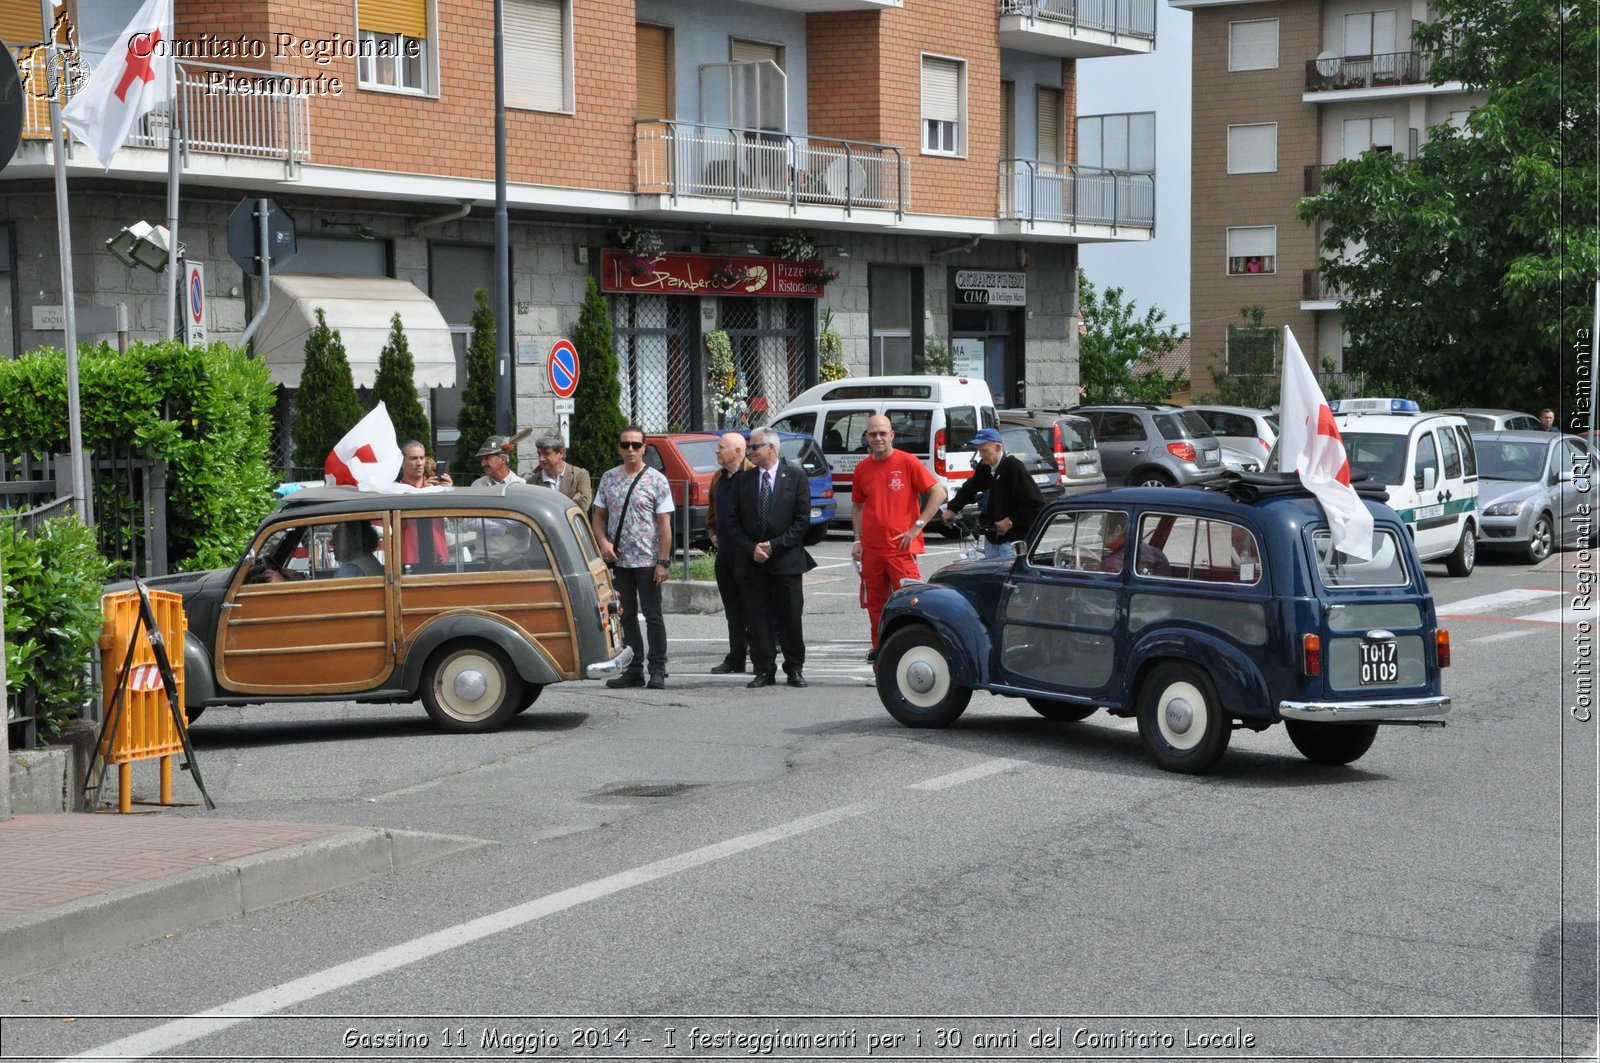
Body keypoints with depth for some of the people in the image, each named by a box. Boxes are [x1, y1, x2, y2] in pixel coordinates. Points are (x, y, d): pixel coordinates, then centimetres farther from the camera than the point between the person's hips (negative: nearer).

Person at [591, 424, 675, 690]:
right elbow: (598, 515, 14)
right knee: (625, 616, 9)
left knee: (653, 616, -1)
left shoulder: (657, 481, -4)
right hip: (617, 560, 4)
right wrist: (603, 541, -5)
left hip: (647, 561, -4)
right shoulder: (608, 478, 8)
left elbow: (665, 524, -6)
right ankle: (633, 670, 16)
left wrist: (663, 561, -12)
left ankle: (657, 671, 5)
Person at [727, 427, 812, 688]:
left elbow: (802, 520, -4)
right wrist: (751, 548, -7)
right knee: (756, 619, 1)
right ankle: (764, 671, 8)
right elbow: (734, 522, 8)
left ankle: (794, 669, 12)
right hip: (751, 560, 3)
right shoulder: (743, 481, 8)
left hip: (786, 559, -3)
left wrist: (774, 546, -10)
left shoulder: (795, 476, 0)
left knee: (791, 618, 2)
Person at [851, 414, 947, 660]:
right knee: (875, 604, 8)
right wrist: (858, 539, 9)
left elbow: (938, 493, -5)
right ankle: (879, 648, 18)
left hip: (902, 548, -4)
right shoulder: (862, 469, 9)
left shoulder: (907, 462, -4)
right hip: (871, 550, 4)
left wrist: (917, 527, -9)